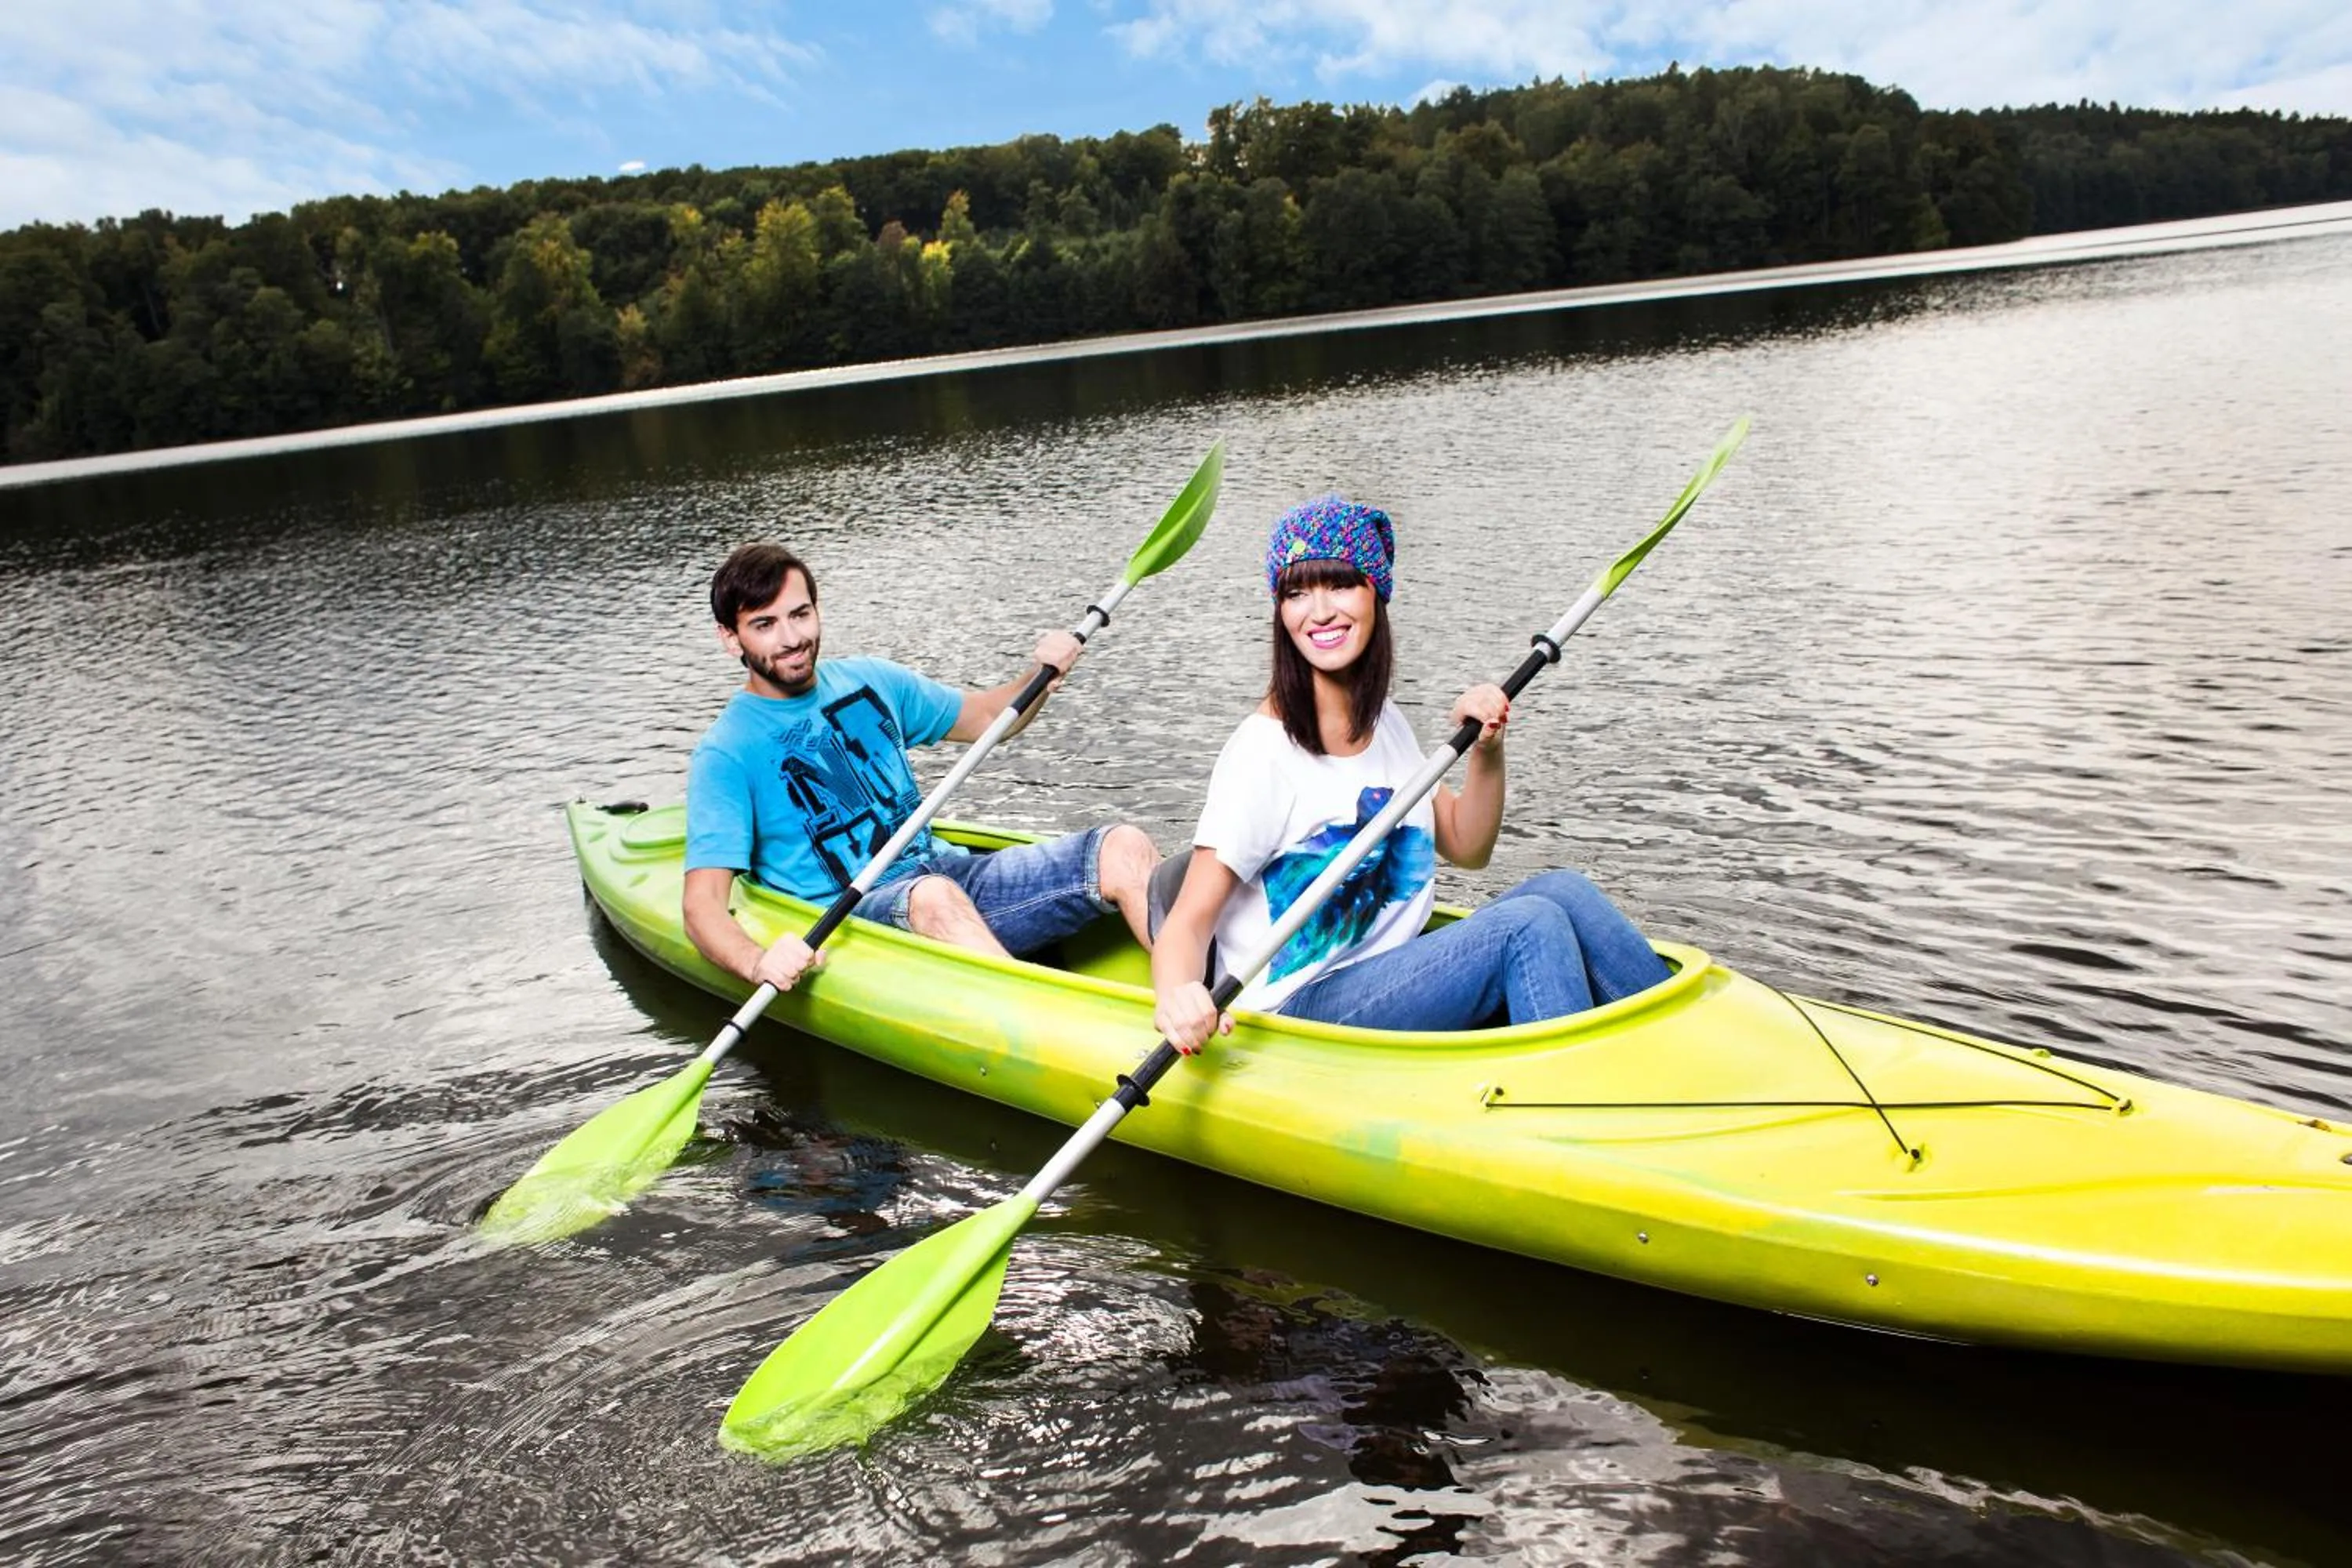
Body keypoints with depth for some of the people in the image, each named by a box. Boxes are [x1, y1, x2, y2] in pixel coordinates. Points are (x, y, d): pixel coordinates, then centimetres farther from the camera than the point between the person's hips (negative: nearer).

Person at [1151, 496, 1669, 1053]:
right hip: (1300, 1012, -7)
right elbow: (1188, 924, -17)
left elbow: (1467, 848, 18)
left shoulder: (1385, 722, 10)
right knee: (1531, 923, -22)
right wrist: (1177, 996, -39)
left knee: (1562, 889, -12)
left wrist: (1486, 752, 0)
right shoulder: (1263, 750, -14)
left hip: (1392, 980, 7)